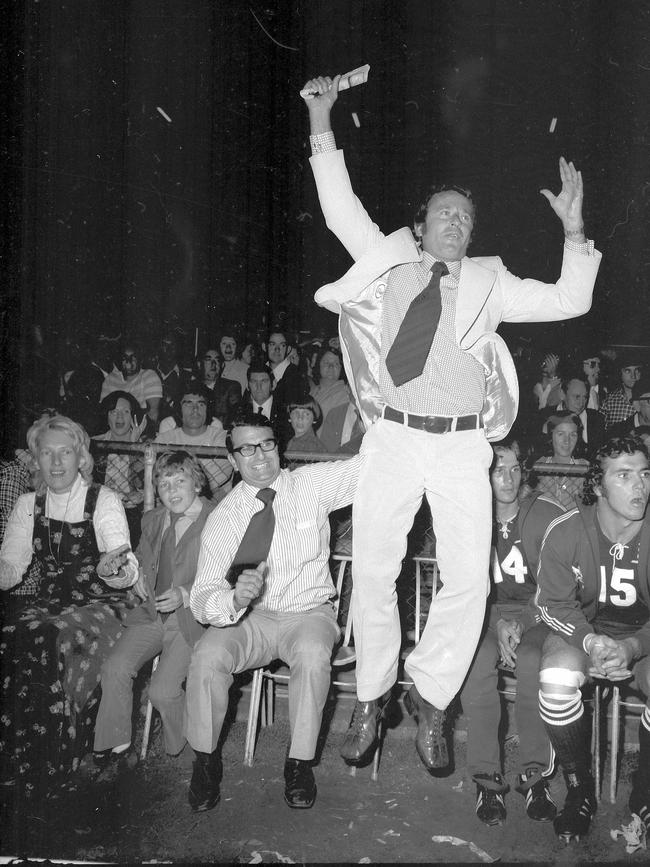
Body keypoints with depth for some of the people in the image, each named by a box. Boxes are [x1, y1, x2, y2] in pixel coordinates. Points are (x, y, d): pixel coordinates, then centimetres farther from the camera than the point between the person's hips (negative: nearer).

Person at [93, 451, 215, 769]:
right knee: (115, 668, -14)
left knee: (162, 691, -19)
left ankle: (187, 751, 9)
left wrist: (185, 595, -23)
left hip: (192, 619, -6)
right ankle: (115, 745, 3)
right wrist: (138, 574, 8)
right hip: (152, 613, 6)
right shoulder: (153, 520, 12)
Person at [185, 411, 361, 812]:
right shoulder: (223, 518, -3)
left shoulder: (312, 484, -2)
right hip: (250, 618, 1)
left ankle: (300, 763, -12)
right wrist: (234, 600, -33)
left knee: (313, 655, -34)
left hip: (310, 613, -1)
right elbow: (203, 595, -11)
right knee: (207, 657, -27)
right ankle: (206, 760, -2)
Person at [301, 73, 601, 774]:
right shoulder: (388, 262, 14)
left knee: (468, 579, -6)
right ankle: (371, 697, 18)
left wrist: (573, 228, 2)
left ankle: (430, 697, 14)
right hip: (393, 436, -1)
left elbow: (570, 301, 11)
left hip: (462, 445, 1)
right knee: (372, 571, -1)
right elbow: (340, 209, 9)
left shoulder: (488, 283, 16)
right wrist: (321, 126, 4)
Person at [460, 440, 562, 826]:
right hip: (485, 613, 1)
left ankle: (536, 774, -21)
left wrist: (520, 624, -19)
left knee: (532, 661, -33)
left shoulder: (546, 514, -4)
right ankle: (487, 777, -25)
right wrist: (498, 624, -19)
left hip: (536, 613, -1)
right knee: (476, 660, -31)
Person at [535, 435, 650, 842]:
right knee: (557, 681, -32)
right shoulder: (565, 531, -16)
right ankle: (581, 790, -4)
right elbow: (555, 604, -7)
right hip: (581, 630, 0)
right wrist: (591, 642, -26)